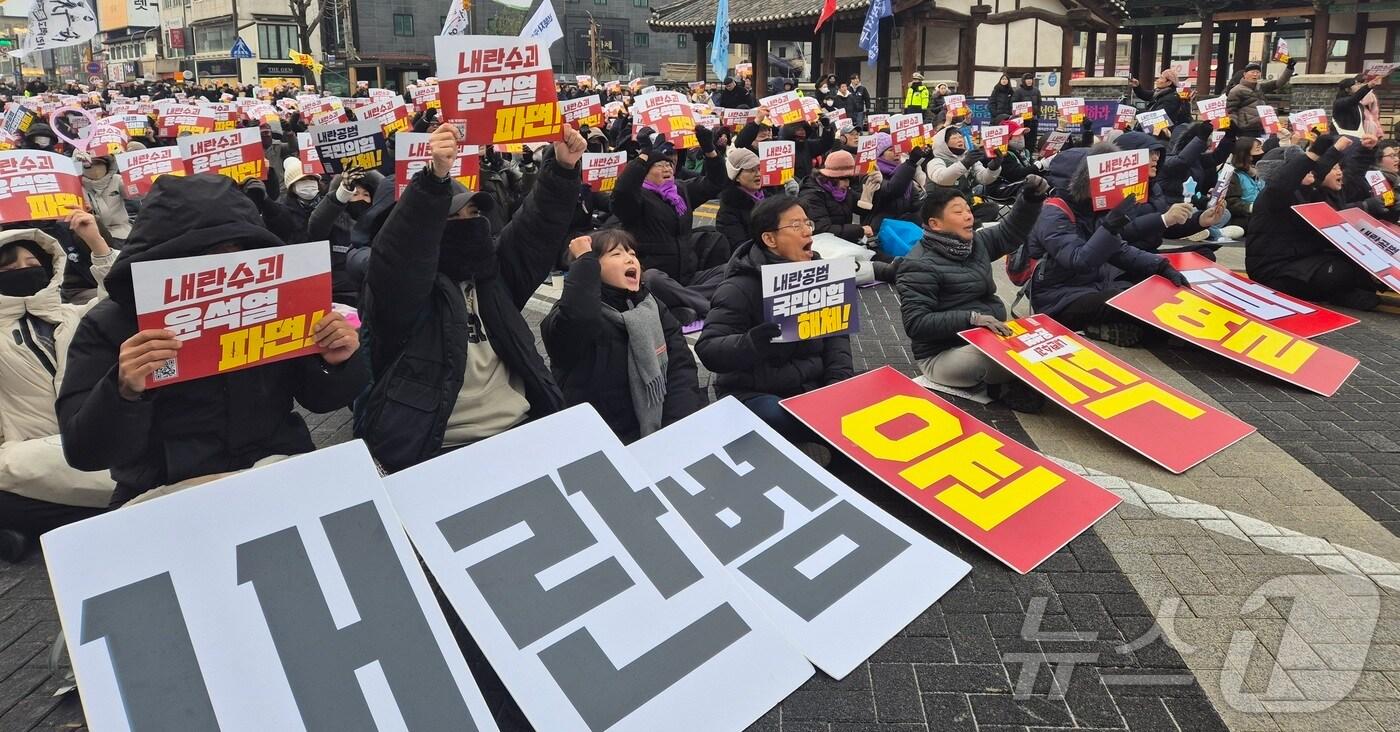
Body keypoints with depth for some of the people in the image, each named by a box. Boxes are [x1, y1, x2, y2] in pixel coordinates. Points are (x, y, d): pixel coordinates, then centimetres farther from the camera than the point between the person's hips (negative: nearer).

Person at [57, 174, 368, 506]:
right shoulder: (110, 325, -4)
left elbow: (317, 398, 10)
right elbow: (84, 452, -8)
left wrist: (337, 364, -11)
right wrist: (124, 392, -27)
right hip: (167, 493, -1)